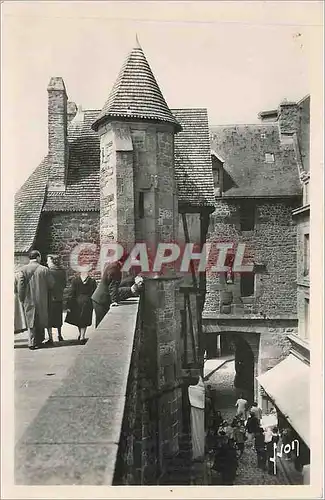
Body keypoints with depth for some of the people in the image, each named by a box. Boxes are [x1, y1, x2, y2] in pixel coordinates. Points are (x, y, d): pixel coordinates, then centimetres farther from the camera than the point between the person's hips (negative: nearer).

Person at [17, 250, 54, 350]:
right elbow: (51, 284, -2)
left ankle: (32, 343, 7)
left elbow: (20, 285, -8)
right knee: (41, 321, 13)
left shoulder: (23, 269, -5)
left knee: (31, 322, 9)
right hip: (42, 301, 0)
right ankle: (39, 341, 21)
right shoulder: (44, 269, -7)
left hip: (29, 300, 0)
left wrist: (21, 299, 2)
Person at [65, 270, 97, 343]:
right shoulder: (92, 281, -5)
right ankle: (82, 336, 2)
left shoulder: (75, 280, -6)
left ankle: (80, 334, 33)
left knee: (77, 319, 20)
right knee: (84, 320, 7)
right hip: (87, 303, -1)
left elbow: (71, 293, -6)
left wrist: (69, 305, -3)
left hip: (77, 302, 1)